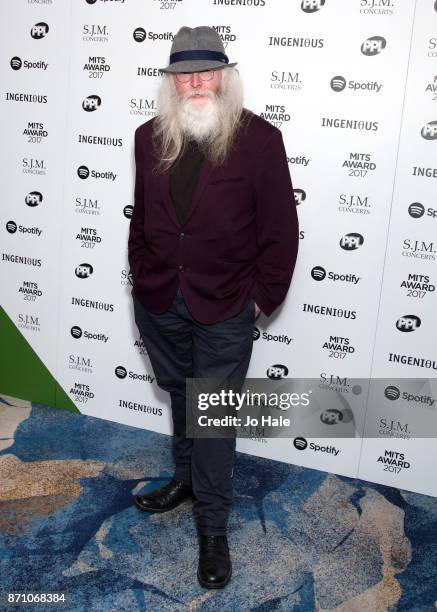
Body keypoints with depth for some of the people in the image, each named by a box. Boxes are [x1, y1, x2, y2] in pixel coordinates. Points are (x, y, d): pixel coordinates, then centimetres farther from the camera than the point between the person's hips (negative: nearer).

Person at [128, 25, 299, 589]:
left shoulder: (258, 139, -11)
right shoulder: (149, 137, 3)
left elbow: (281, 229, -8)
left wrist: (263, 297, -6)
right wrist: (140, 272, 11)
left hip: (223, 310, -4)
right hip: (158, 301, 5)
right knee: (180, 396, 22)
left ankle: (212, 527, 22)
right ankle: (186, 478, 46)